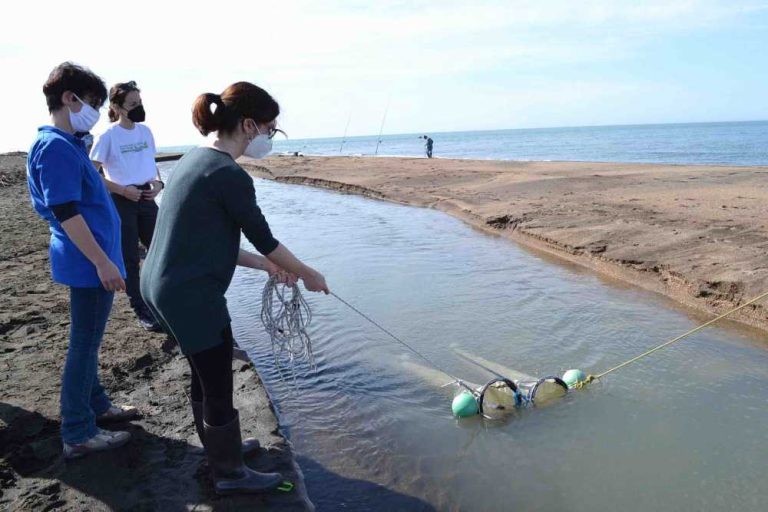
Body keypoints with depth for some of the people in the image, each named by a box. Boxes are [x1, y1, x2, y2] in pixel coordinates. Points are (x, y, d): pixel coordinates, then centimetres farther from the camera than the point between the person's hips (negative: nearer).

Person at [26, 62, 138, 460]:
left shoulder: (67, 143, 14)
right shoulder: (57, 147, -17)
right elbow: (66, 212, -23)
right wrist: (102, 262, -24)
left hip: (88, 260, 10)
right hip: (88, 262, -10)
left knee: (87, 340, 20)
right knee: (84, 344, -2)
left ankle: (96, 405, 35)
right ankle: (78, 435, 10)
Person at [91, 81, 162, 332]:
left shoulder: (145, 131, 5)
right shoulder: (108, 136, -11)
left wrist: (158, 182, -4)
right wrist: (123, 190, -16)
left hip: (146, 199, 5)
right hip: (121, 202, -5)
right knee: (129, 258, 4)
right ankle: (141, 310, 15)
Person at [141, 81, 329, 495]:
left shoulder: (194, 161, 9)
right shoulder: (229, 175, -20)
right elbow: (264, 239, -13)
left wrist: (263, 264, 13)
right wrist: (307, 274, 3)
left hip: (160, 287, 10)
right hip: (191, 297, -10)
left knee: (205, 377, 25)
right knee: (219, 389, 8)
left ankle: (218, 447, 46)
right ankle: (230, 473, 28)